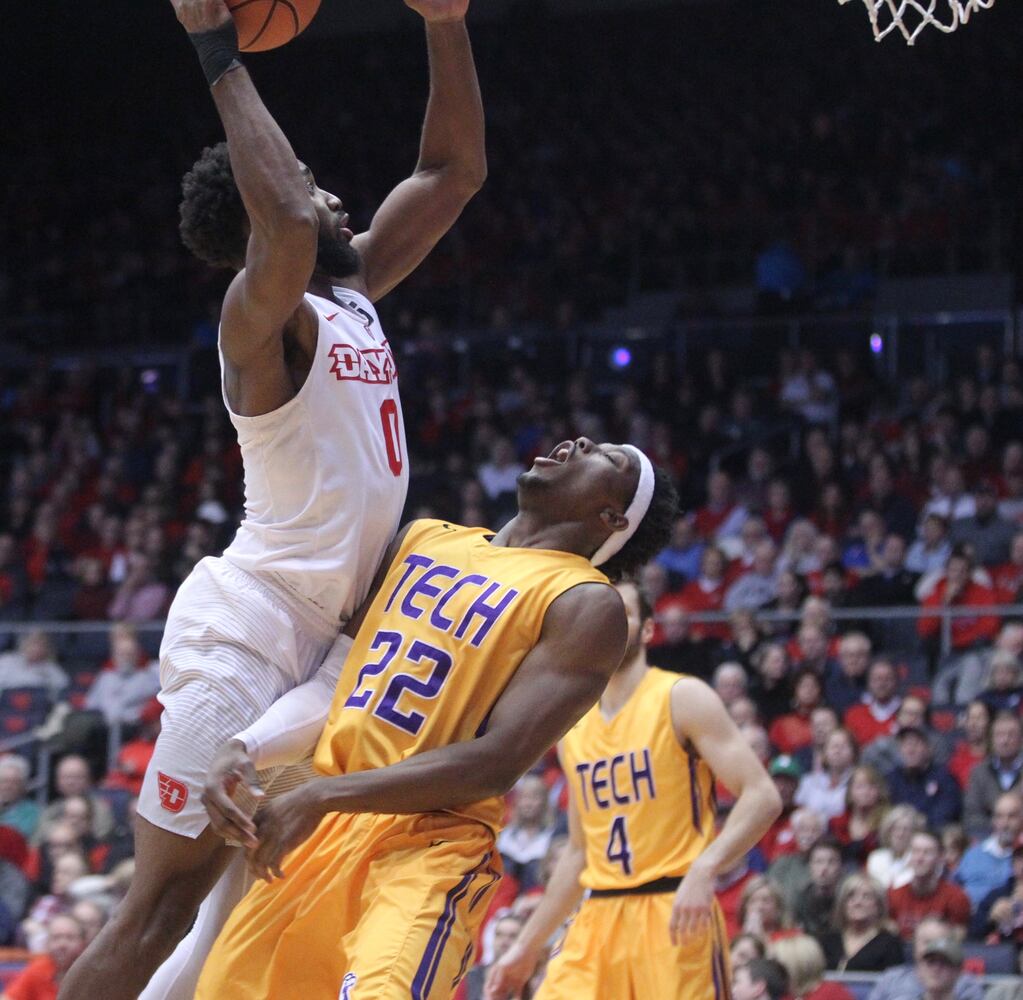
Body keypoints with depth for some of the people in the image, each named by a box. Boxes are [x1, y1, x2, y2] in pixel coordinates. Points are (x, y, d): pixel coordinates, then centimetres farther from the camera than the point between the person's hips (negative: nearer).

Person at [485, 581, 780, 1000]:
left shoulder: (681, 699, -4)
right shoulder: (575, 730, 15)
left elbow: (761, 796, -12)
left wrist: (704, 871, -27)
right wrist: (527, 947, 20)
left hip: (676, 916, -6)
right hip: (599, 921, 6)